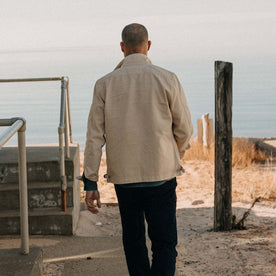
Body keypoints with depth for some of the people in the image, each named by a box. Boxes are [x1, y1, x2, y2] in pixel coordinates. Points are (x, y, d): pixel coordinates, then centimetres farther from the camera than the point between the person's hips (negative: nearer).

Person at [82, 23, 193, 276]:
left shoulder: (105, 84, -1)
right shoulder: (167, 79, -5)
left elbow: (95, 136, -3)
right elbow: (184, 129, 0)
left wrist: (90, 183, 0)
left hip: (124, 176, 2)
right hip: (161, 174, -2)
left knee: (133, 239, 18)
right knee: (164, 243, 5)